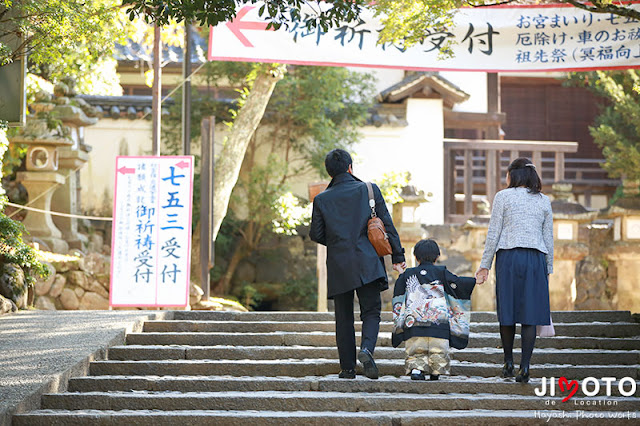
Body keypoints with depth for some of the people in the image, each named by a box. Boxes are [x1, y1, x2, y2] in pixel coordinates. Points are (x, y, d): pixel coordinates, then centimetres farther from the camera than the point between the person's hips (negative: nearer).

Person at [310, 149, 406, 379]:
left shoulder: (321, 199, 2)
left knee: (344, 318, 9)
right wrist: (397, 256, 5)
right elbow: (387, 224, 0)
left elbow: (316, 234, 4)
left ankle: (348, 367, 8)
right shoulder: (369, 190, 1)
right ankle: (367, 348, -23)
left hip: (338, 265, 1)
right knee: (371, 311, 4)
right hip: (366, 263, -1)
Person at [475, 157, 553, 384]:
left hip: (508, 256, -2)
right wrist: (548, 269, 18)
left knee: (507, 312, 9)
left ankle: (508, 362, 17)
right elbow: (549, 239, 11)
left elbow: (493, 234, 0)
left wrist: (485, 265, 5)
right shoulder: (544, 201, 11)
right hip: (536, 258, 2)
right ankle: (525, 367, -7)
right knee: (530, 315, -1)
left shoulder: (503, 197, 2)